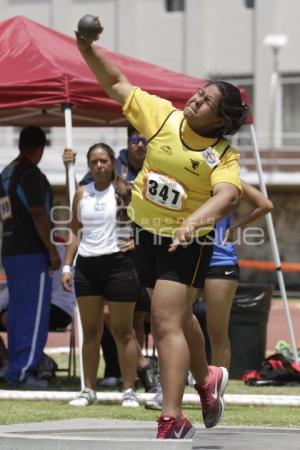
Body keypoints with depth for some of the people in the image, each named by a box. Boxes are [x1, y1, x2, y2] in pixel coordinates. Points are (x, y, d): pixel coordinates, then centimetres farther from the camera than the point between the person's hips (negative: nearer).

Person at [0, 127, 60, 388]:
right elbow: (38, 214, -19)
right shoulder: (31, 175, -13)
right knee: (35, 312, -6)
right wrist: (52, 250, -14)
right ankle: (23, 370, -10)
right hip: (32, 251, -9)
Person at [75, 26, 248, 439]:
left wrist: (194, 220, -56)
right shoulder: (163, 115, -8)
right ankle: (207, 380, 49)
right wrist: (88, 49, -14)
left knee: (166, 322, -17)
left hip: (187, 244, -6)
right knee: (178, 319, 23)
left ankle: (172, 421, -15)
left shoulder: (224, 156, -20)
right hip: (148, 235, 6)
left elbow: (226, 195, -39)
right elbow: (116, 84, -1)